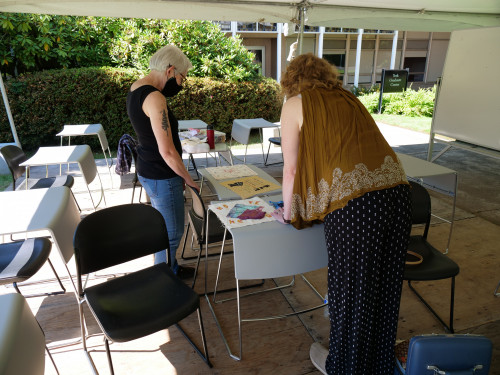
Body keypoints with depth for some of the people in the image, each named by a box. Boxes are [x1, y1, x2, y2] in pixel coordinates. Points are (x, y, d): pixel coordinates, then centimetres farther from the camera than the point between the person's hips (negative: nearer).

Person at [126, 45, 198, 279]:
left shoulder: (136, 88, 7)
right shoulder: (154, 98, -24)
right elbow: (167, 151, -25)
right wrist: (188, 179, -15)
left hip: (148, 171, 11)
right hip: (161, 178, -10)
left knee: (165, 228, 25)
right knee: (171, 234, 5)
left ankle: (170, 269, 44)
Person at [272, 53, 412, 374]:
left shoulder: (295, 104, 6)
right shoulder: (347, 98, 23)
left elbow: (292, 169, 4)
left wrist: (288, 213, 19)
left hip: (353, 200, -7)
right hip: (396, 187, 7)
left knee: (350, 287, 12)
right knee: (385, 284, 20)